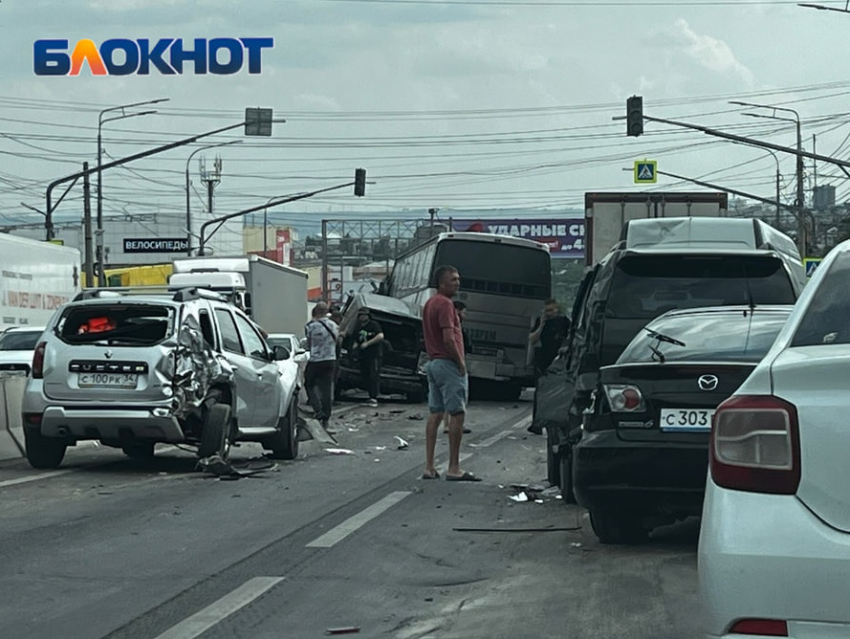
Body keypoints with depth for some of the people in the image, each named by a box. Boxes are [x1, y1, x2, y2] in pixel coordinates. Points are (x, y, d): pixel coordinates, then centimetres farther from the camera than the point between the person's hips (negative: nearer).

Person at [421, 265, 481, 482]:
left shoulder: (429, 304, 16)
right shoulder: (445, 304, -15)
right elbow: (449, 338, -22)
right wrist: (461, 363, -14)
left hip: (432, 363, 10)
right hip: (448, 364, -10)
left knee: (435, 414, 10)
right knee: (457, 414, -7)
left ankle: (429, 467, 9)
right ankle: (454, 468, -8)